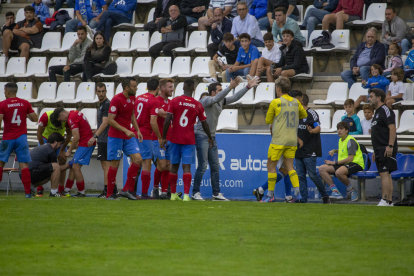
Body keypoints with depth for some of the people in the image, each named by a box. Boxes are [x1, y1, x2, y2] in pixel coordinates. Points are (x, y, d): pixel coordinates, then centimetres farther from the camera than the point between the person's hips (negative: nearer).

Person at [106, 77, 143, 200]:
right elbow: (110, 120, -18)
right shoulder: (116, 100, -16)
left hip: (129, 135, 7)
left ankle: (126, 190, 3)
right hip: (116, 136, -7)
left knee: (137, 159, -4)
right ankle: (109, 194, 7)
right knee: (115, 164, -3)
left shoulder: (132, 98, 7)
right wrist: (125, 131, -23)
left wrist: (137, 130, 12)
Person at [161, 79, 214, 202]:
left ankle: (173, 194, 18)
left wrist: (163, 138, -1)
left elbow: (167, 121, -8)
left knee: (174, 166, 12)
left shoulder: (174, 101, -4)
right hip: (189, 140, -1)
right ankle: (186, 195, -14)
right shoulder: (198, 105, -2)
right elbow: (204, 124, 6)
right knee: (187, 167, -4)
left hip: (175, 139, 1)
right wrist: (210, 138, 21)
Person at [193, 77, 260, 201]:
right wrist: (230, 88, -43)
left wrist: (248, 87, 10)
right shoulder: (206, 100, -14)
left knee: (215, 166, 8)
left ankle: (216, 193, 12)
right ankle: (195, 193, -4)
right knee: (202, 166, -10)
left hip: (212, 137, 9)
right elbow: (216, 98, -34)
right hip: (201, 136, -9)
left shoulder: (221, 101, 10)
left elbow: (235, 98, 15)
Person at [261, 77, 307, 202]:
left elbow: (268, 120, 1)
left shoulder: (276, 102, -8)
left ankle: (270, 195, 5)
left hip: (279, 140, -5)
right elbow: (304, 115, 24)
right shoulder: (296, 102, 6)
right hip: (292, 140, 5)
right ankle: (297, 190, -9)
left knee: (271, 166, 4)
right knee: (289, 166, 9)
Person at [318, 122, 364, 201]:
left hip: (356, 163, -9)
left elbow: (350, 158, -19)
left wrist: (335, 162, -18)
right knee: (322, 169, -8)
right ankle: (335, 191, -16)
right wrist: (334, 151, 17)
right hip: (343, 164, 9)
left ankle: (351, 190, -15)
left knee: (339, 172, -41)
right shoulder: (340, 140, 16)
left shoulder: (350, 140, -11)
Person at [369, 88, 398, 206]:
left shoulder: (385, 110, -9)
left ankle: (385, 200, -20)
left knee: (384, 174, -15)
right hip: (380, 150, 10)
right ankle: (389, 201, 9)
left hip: (386, 149, -10)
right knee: (386, 175, 9)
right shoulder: (377, 113, 22)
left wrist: (390, 146, -25)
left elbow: (392, 128, -18)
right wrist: (376, 151, 24)